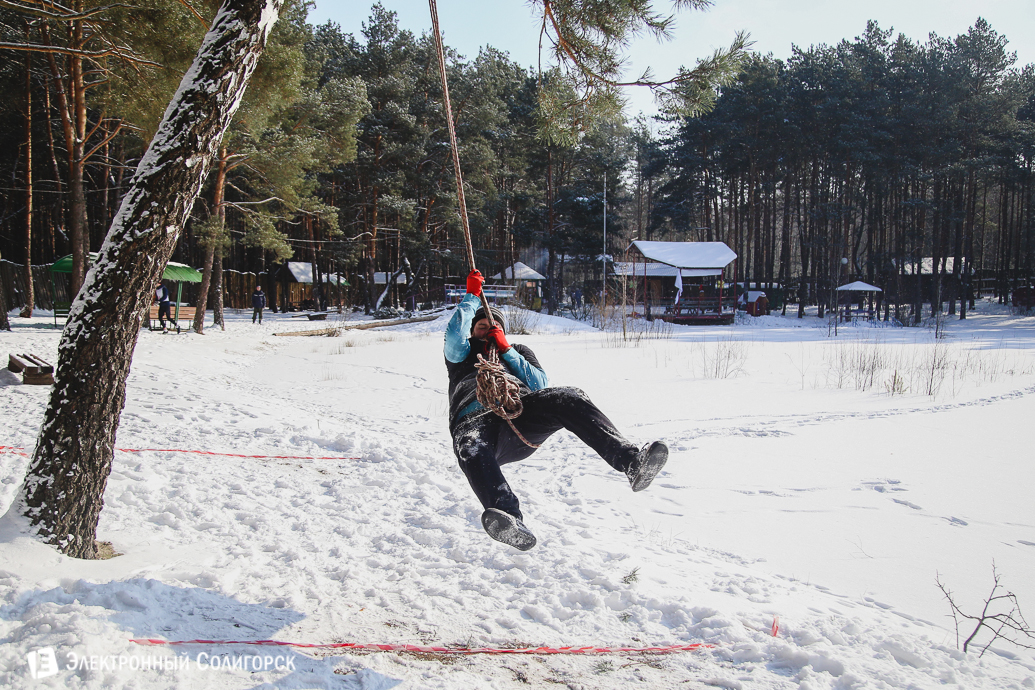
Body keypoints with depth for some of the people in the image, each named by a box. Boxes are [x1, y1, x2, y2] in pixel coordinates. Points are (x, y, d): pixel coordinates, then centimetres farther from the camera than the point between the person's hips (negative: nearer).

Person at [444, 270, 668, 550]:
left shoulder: (519, 351, 39)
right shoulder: (463, 355, 36)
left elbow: (540, 384, 19)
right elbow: (454, 333, 11)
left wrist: (506, 350, 13)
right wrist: (472, 296, 22)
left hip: (522, 408, 2)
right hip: (476, 418, -2)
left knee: (567, 398, -32)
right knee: (469, 446, -42)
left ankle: (630, 459, -50)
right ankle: (512, 524, -69)